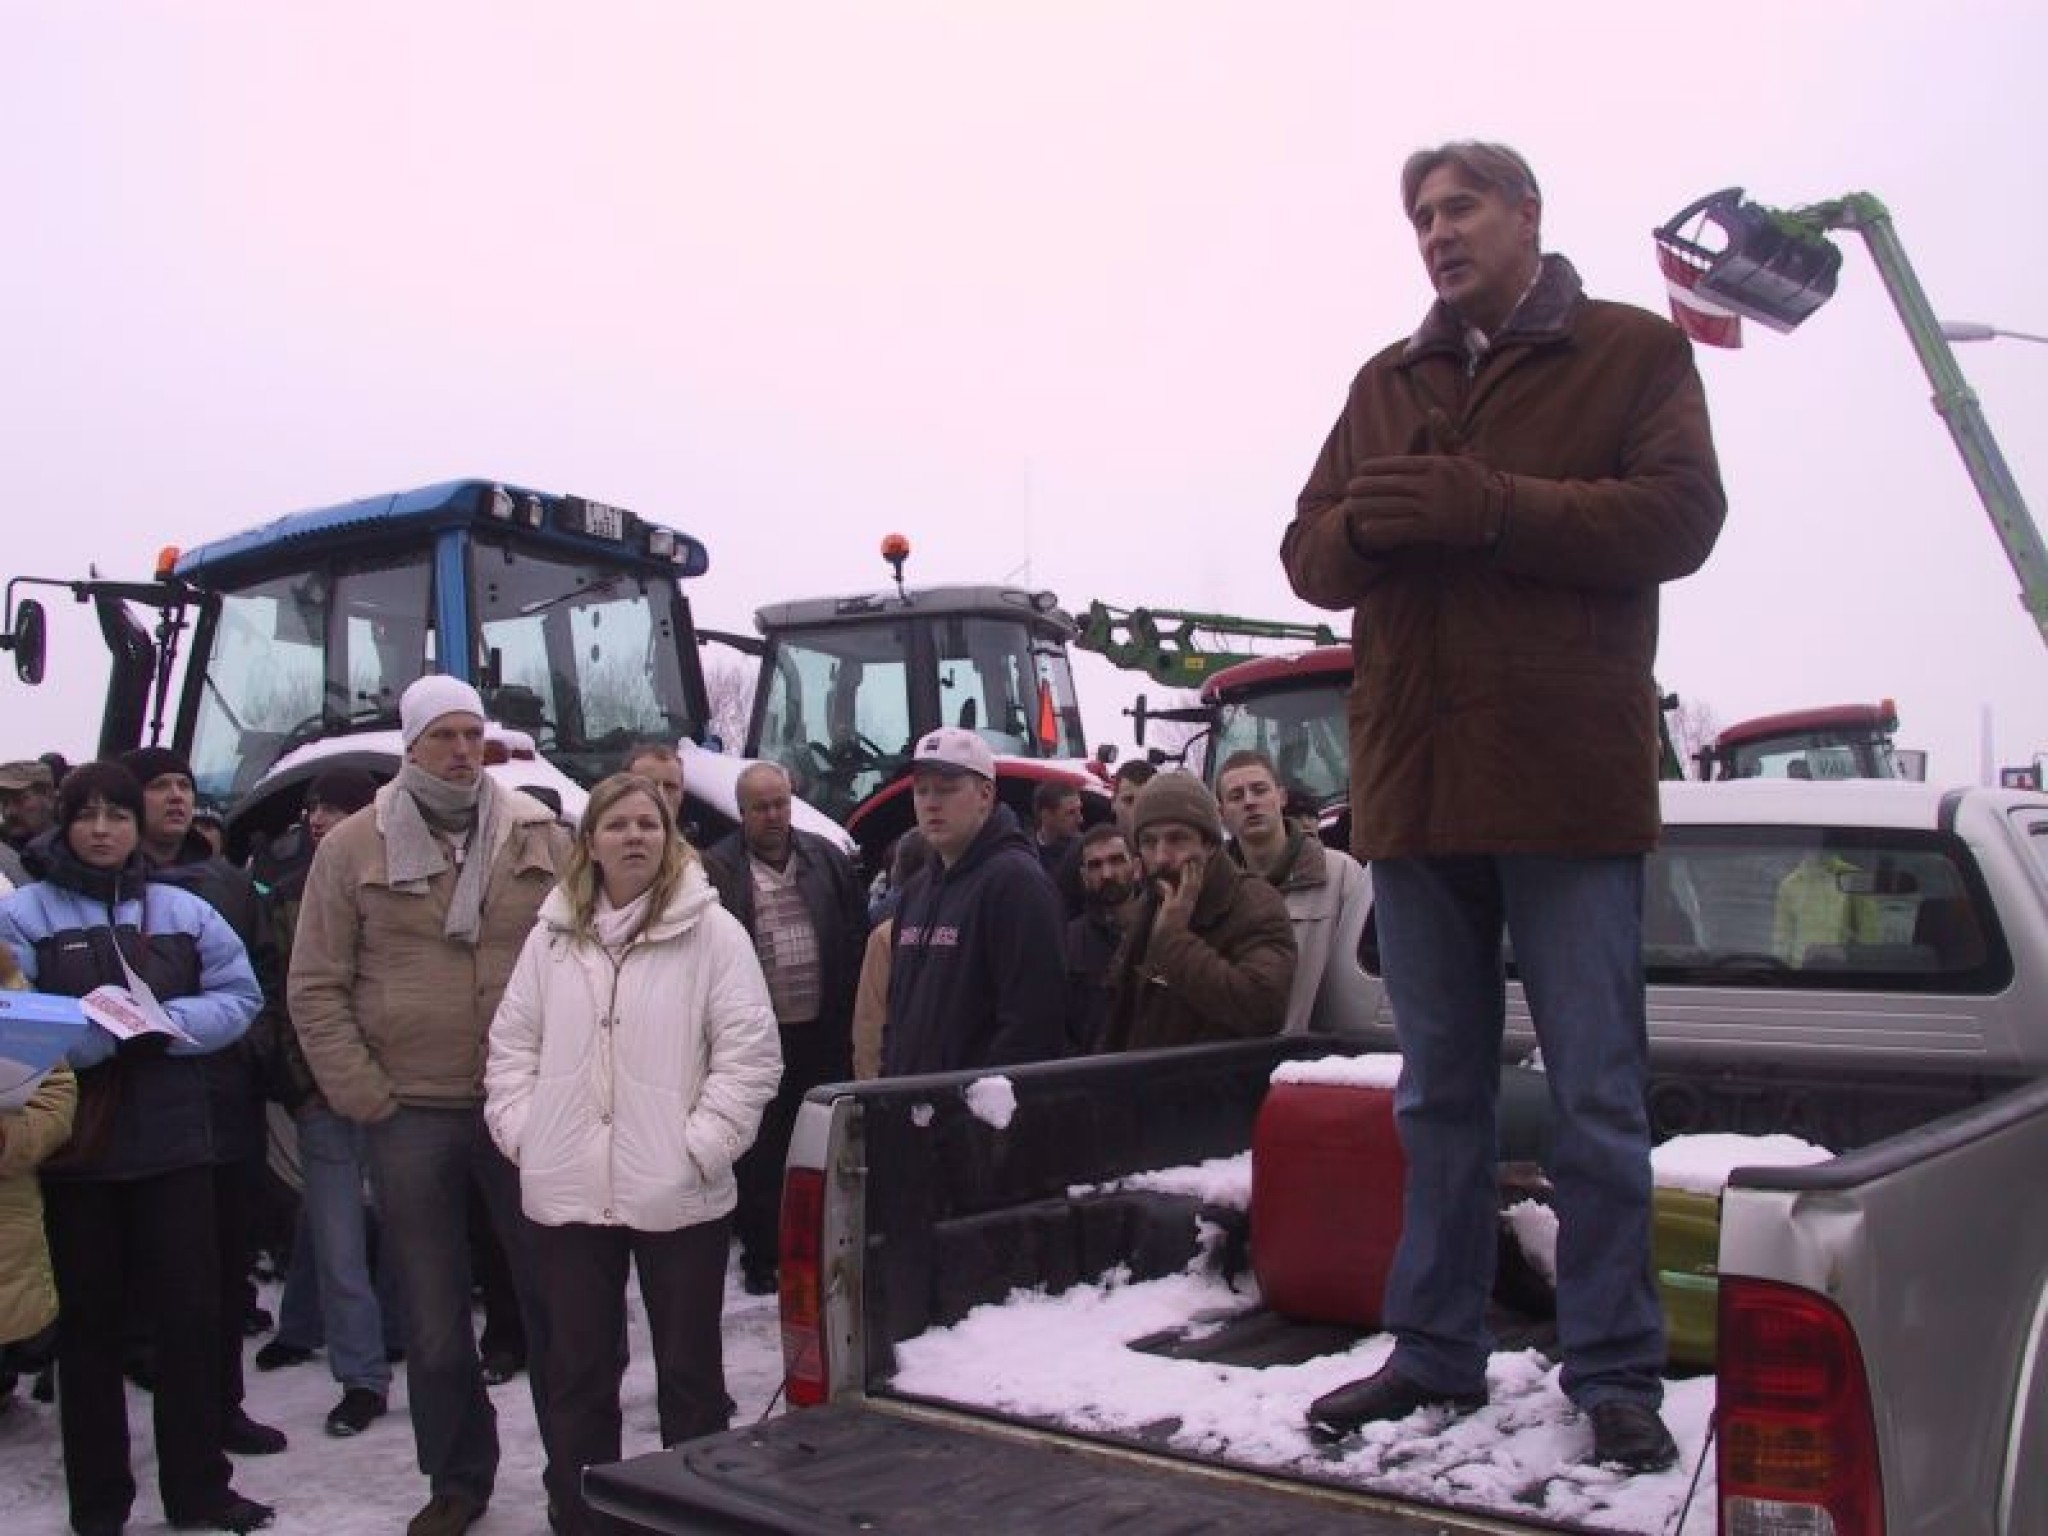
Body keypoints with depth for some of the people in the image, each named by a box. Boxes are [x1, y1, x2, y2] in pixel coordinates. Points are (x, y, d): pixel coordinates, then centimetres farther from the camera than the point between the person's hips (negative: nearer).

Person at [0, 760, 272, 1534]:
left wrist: (166, 1021, -13)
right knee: (89, 1323, 10)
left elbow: (239, 997, 4)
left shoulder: (183, 910, 5)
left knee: (192, 1313, 6)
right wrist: (102, 1031, -24)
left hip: (171, 1142, 2)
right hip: (74, 1147, -2)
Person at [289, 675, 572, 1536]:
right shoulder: (353, 848, 1)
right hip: (409, 1113, 0)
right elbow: (316, 989, 1)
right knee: (433, 1318, 12)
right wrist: (364, 1099, -4)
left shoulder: (539, 837, 2)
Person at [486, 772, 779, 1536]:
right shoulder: (552, 936, 8)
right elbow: (512, 1044, 13)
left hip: (677, 1194, -3)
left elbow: (750, 1052, -7)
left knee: (688, 1371, 10)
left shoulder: (712, 932, -4)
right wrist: (521, 1131, 2)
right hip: (566, 1191, 4)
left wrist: (702, 1144, -13)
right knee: (575, 1371, 14)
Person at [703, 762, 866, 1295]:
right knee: (760, 1153, 5)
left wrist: (849, 1014, 6)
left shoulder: (826, 860, 9)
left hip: (824, 1032, 3)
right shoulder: (717, 870, -2)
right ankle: (761, 1257, 18)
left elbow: (856, 937, 11)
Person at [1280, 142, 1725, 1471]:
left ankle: (1617, 1370, 13)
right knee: (1440, 1092, 12)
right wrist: (1365, 524, -12)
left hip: (1569, 783, -4)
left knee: (1599, 1096, 1)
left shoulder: (1635, 352, 5)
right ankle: (1437, 1351, 22)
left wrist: (1488, 508, -19)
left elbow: (1679, 516, -9)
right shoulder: (1386, 384, 18)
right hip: (1416, 785, 5)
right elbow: (1310, 554, 12)